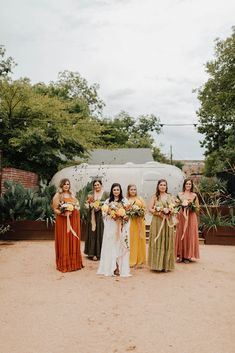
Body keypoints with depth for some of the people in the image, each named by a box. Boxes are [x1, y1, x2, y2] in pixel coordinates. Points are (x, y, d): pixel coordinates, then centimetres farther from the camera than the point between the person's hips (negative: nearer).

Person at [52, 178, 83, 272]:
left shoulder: (72, 195, 15)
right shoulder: (57, 195, -3)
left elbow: (76, 206, 20)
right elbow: (55, 209, -7)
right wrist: (63, 213, -22)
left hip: (73, 221, 5)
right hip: (63, 221, -5)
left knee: (73, 241, 8)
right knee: (64, 242, -2)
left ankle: (74, 262, 18)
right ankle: (64, 264, 7)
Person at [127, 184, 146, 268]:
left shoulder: (140, 198, 14)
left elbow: (145, 208, 9)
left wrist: (140, 211, -9)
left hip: (139, 222, 3)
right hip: (130, 221, -2)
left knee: (139, 240, 4)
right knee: (131, 240, -3)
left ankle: (139, 260, 12)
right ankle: (131, 261, 5)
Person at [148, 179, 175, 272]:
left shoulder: (170, 197, 11)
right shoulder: (155, 197, 5)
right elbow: (150, 209, -2)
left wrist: (169, 211, -12)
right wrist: (159, 213, -15)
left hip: (168, 222, 2)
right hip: (157, 222, -2)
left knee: (167, 242, 3)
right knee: (157, 242, -2)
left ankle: (166, 265, 11)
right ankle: (157, 264, 6)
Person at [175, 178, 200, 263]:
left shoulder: (194, 195, 5)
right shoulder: (180, 195, 7)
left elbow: (197, 208, 5)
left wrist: (191, 205, -12)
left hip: (191, 218, -1)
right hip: (181, 216, 1)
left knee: (190, 235, 0)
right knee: (180, 235, 0)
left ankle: (187, 256, 8)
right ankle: (180, 256, 9)